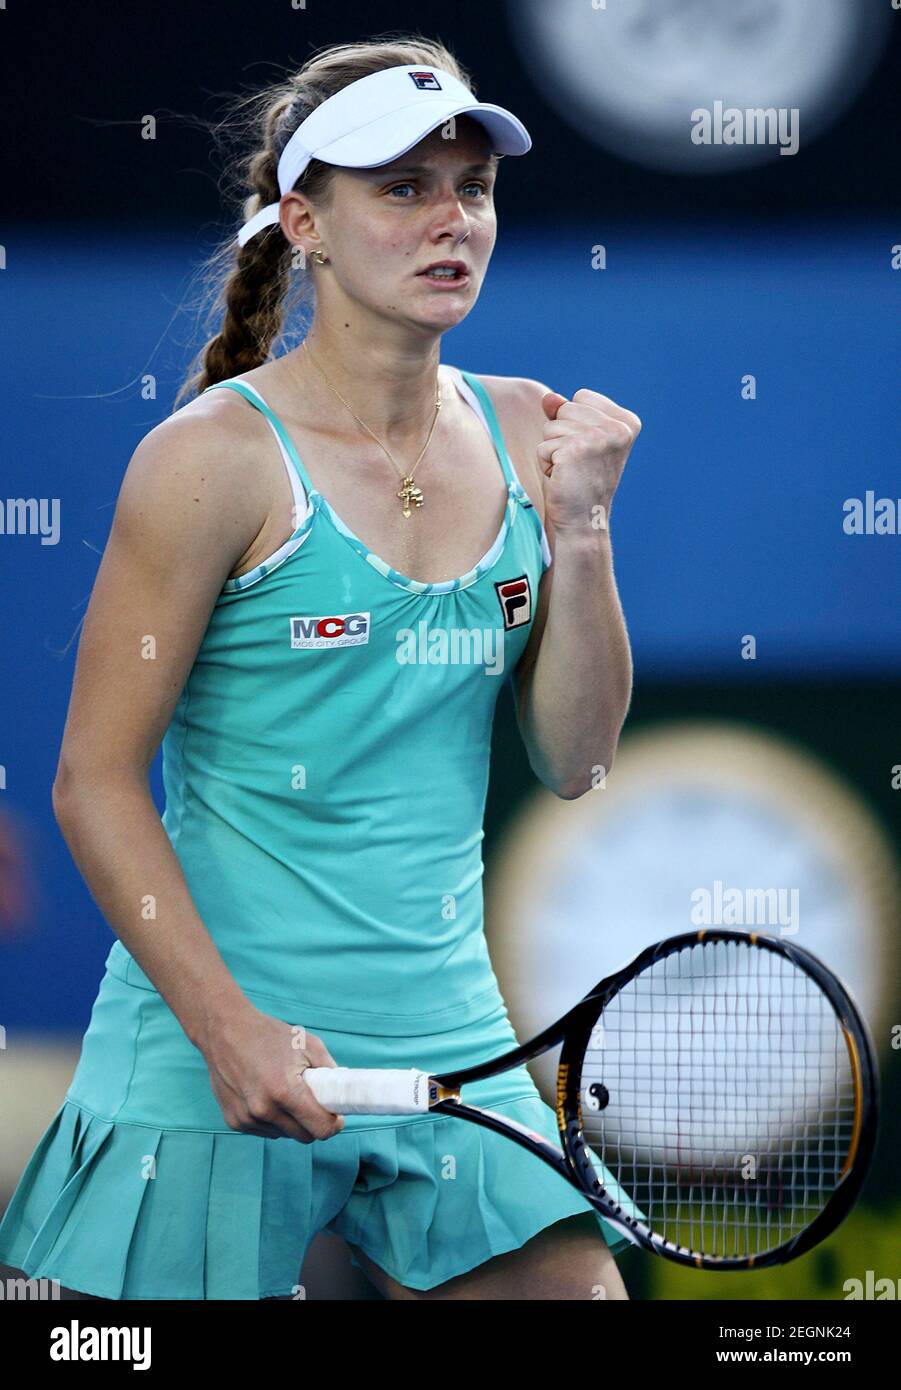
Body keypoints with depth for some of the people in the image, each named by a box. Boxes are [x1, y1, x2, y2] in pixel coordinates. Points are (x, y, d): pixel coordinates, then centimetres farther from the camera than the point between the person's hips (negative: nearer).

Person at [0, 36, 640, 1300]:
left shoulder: (524, 435, 6)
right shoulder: (220, 457, -10)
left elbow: (574, 759, 7)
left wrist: (581, 529, -6)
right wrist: (230, 1029, -18)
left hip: (451, 1043, 5)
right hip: (214, 1056, -5)